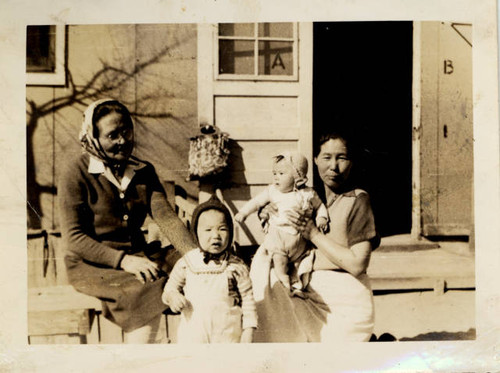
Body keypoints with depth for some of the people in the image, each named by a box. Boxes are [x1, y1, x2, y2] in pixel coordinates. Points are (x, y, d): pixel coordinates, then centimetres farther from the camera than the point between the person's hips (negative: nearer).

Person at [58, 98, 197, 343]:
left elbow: (165, 216, -4)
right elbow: (74, 238, -11)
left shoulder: (144, 171, 10)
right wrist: (123, 260, -24)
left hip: (139, 256, 6)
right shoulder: (76, 173, -6)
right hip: (91, 265, -5)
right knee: (146, 294, -33)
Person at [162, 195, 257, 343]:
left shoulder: (237, 267, -7)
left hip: (228, 335, -1)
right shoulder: (186, 263, -3)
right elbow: (171, 288, 8)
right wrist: (173, 297, -13)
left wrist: (248, 330, -4)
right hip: (192, 334, 1)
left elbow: (247, 300, -1)